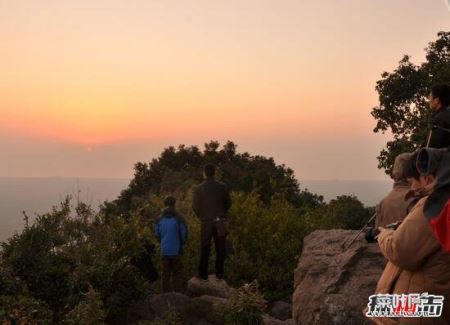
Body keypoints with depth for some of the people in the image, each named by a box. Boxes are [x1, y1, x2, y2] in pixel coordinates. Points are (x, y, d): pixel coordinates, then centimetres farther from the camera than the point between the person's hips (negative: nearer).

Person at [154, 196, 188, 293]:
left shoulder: (159, 219, -1)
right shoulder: (178, 219, -11)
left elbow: (157, 234, 6)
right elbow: (184, 234, -7)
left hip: (164, 251, 3)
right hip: (176, 251, -3)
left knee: (165, 274, 10)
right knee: (177, 273, 7)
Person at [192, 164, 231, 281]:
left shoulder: (199, 189, -5)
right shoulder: (222, 187, -3)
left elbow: (195, 206, -4)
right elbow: (228, 203, 2)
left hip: (206, 222, 0)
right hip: (220, 222, 1)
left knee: (205, 249, 8)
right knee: (220, 249, 10)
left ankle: (203, 274, 11)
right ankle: (219, 273, 12)